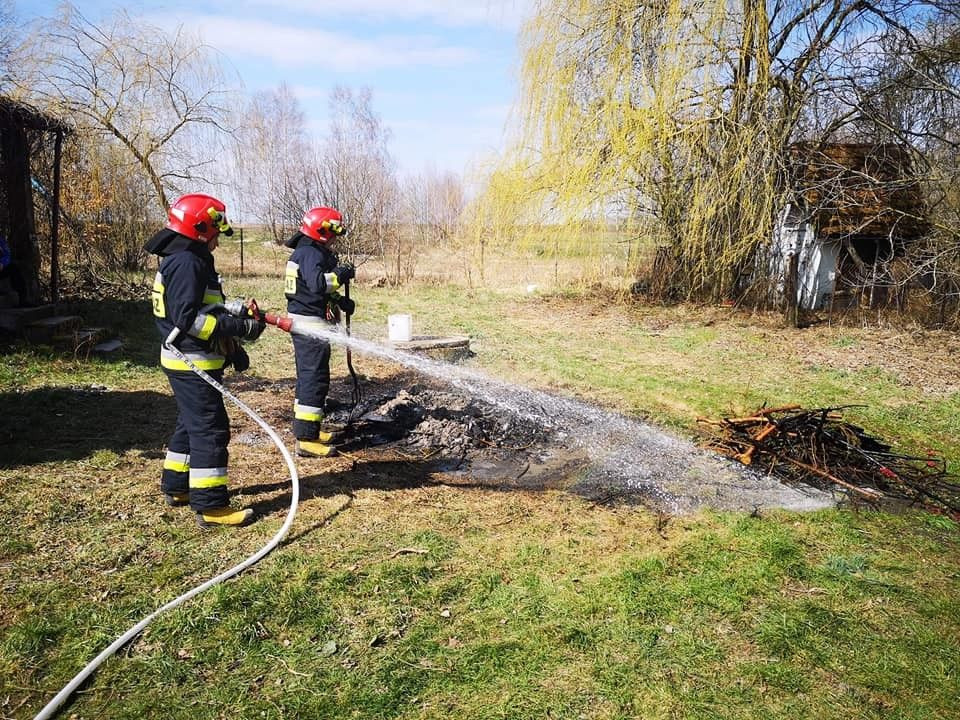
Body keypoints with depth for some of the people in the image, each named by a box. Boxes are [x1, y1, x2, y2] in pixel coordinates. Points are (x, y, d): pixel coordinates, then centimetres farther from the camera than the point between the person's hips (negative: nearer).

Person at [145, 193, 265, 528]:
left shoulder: (192, 260, 16)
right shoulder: (186, 263, -18)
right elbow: (188, 318, -26)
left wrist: (232, 348, 18)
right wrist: (240, 328, -24)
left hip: (190, 362, 11)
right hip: (192, 364, -11)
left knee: (191, 424, 20)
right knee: (210, 430, -7)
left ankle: (176, 487, 34)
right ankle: (210, 506, -2)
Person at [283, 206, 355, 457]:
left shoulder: (308, 252, 18)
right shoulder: (311, 254, -15)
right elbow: (317, 284, -33)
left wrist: (340, 301, 12)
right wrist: (340, 274, -19)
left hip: (304, 323, 11)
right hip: (311, 325, -11)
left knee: (308, 376, 18)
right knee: (315, 378, -9)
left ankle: (306, 428, 30)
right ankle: (306, 439, -7)